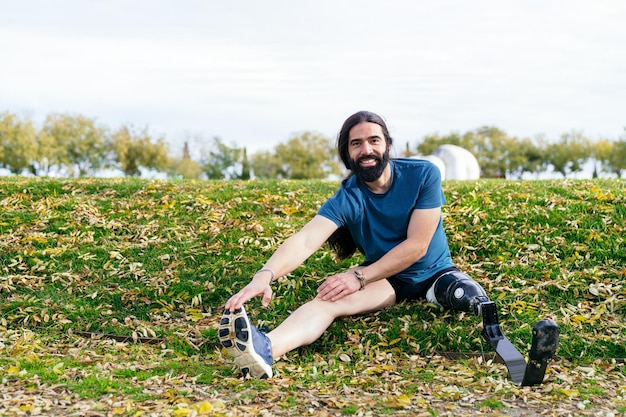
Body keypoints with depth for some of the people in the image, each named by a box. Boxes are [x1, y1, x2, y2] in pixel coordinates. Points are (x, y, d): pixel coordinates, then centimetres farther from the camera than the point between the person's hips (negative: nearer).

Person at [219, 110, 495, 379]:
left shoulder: (423, 175, -15)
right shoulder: (346, 200, -15)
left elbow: (417, 245, -19)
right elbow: (305, 240, -32)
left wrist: (359, 277, -27)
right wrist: (264, 276, -52)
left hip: (434, 272, 5)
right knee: (330, 299, -35)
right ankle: (265, 349, -58)